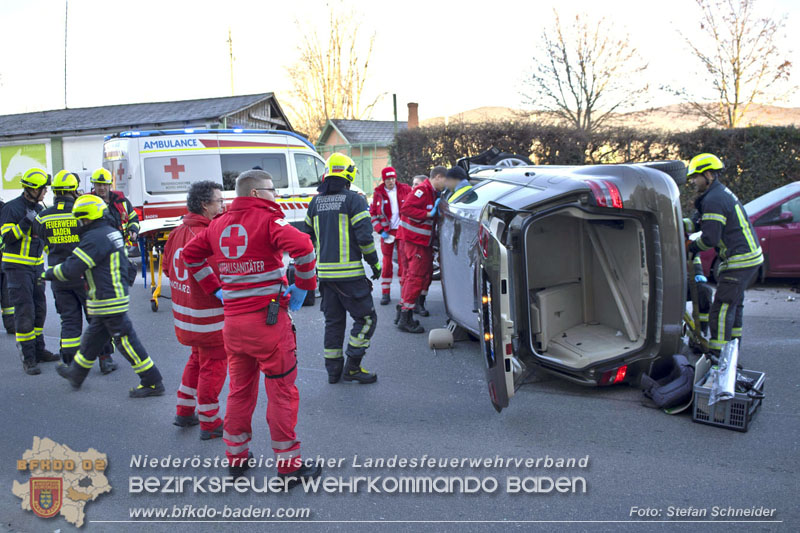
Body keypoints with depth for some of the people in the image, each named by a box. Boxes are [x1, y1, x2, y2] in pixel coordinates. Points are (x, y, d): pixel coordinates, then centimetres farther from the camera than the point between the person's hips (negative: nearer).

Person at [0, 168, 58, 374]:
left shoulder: (39, 208, 11)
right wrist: (26, 222, -24)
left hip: (37, 265, 8)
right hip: (17, 267, -7)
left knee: (39, 309, 13)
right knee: (24, 312, -7)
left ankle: (39, 350, 26)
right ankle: (28, 358, -3)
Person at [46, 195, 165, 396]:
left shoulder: (95, 238, -19)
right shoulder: (111, 232, 12)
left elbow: (72, 270, -18)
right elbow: (129, 267, 20)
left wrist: (48, 273, -2)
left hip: (108, 302, -10)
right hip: (118, 296, 10)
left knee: (126, 341, -4)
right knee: (92, 338, 23)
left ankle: (152, 383, 1)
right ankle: (76, 373, 40)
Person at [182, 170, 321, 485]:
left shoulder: (219, 225, 10)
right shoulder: (267, 221, -11)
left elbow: (190, 253, 23)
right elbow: (302, 245, -28)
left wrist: (214, 289, 19)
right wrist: (304, 286, -14)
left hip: (232, 320, 7)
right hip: (268, 318, -6)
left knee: (240, 388, 20)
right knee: (282, 391, 4)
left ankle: (236, 457, 30)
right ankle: (288, 465, 11)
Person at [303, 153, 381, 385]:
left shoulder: (315, 202, 10)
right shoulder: (354, 200, -9)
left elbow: (308, 236, 18)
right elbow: (364, 237, -14)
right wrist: (375, 263, -2)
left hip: (325, 272, 7)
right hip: (350, 273, -6)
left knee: (333, 321, 15)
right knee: (366, 318, 5)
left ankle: (333, 370, 18)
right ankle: (352, 367, 2)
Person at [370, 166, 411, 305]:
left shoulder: (405, 189, 1)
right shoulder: (378, 193, 1)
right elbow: (373, 214, 5)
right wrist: (380, 230, -7)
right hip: (387, 231, 0)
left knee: (404, 261, 0)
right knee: (387, 262, 2)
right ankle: (385, 293, 8)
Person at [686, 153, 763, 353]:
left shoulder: (713, 200, -18)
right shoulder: (723, 192, 15)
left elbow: (710, 238, -21)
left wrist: (690, 247, -4)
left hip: (740, 261, -11)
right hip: (751, 256, 11)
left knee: (721, 309, -8)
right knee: (734, 303, 21)